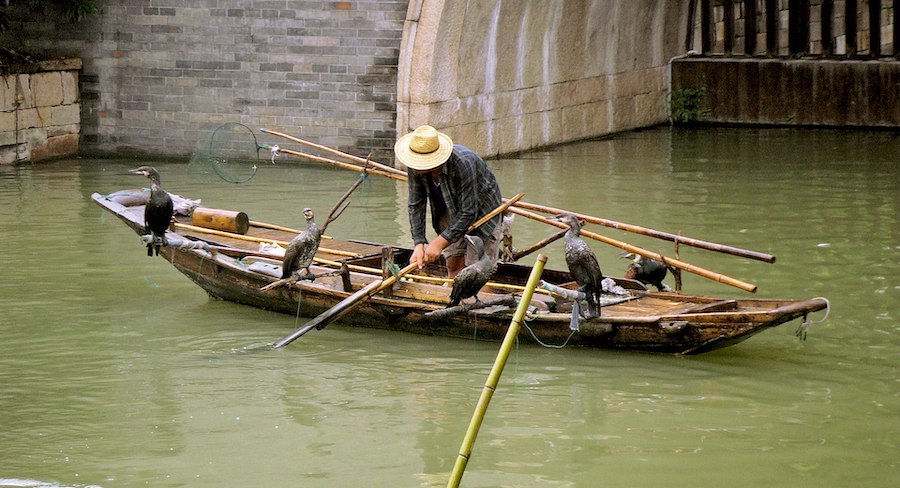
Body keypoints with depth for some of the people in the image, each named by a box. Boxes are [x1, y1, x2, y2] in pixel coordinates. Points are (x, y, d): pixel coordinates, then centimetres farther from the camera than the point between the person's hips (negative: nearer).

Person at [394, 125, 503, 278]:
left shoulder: (464, 164, -38)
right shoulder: (415, 167, -21)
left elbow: (468, 213, -33)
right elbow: (416, 205, -13)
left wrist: (439, 243, -32)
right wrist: (419, 243, -22)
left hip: (481, 210, -6)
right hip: (451, 211, 6)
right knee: (454, 265, 5)